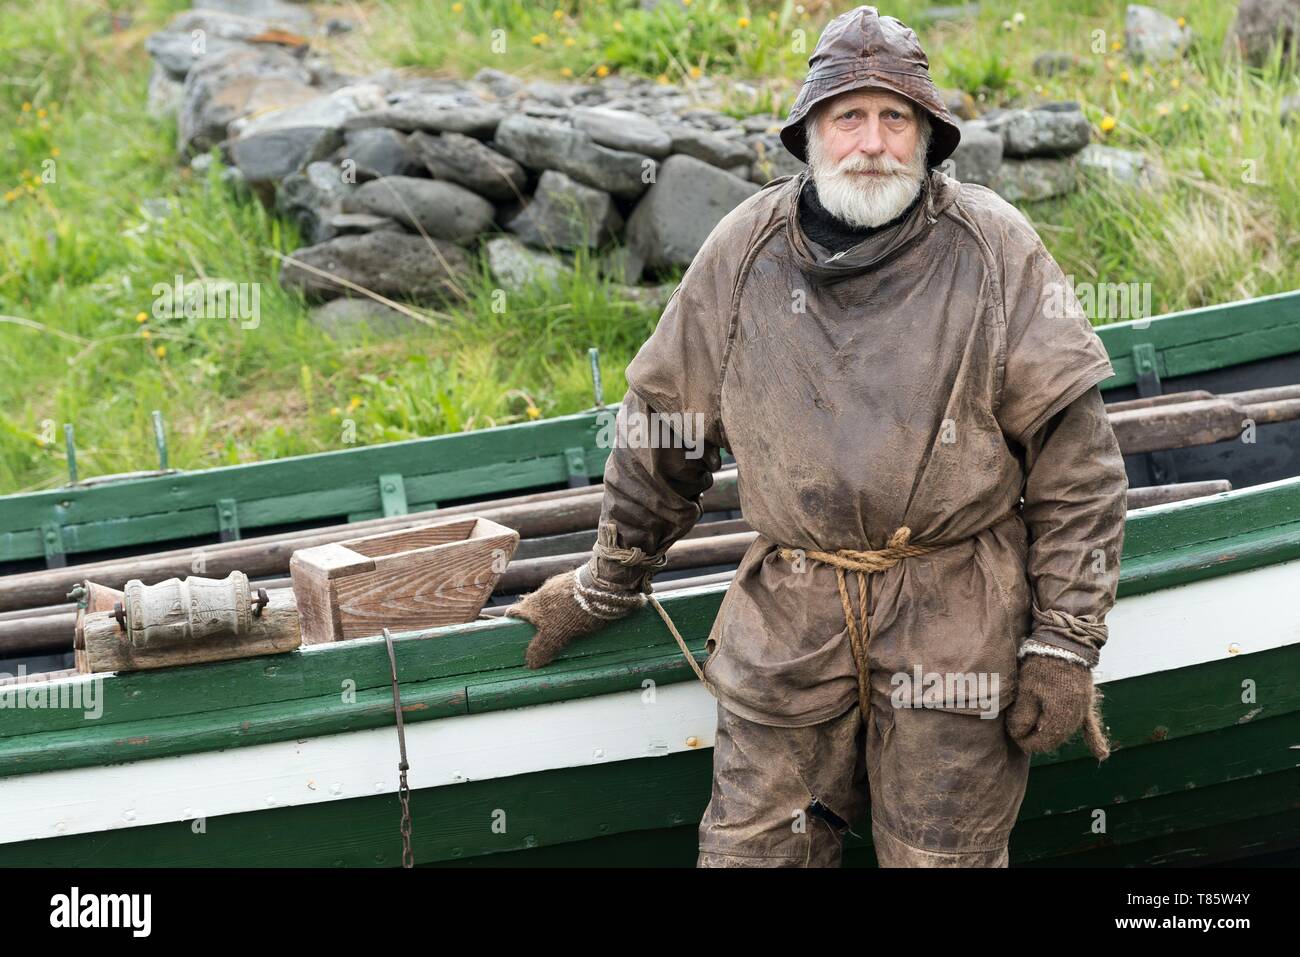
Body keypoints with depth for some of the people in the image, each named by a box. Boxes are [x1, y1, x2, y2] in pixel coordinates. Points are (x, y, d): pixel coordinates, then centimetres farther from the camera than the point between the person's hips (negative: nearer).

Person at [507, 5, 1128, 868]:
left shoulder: (995, 252, -4)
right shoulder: (742, 254, 1)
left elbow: (1074, 460, -4)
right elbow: (660, 433, 13)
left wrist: (1064, 645, -7)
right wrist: (603, 590, 21)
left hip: (956, 624, -2)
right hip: (789, 625, 2)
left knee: (941, 857, 6)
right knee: (752, 850, 7)